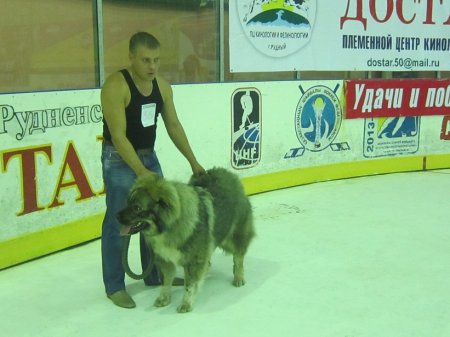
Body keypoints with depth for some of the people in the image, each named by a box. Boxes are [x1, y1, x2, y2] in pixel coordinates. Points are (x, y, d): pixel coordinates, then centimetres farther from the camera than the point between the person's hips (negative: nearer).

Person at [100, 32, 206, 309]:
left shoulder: (162, 86, -1)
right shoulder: (116, 86, -22)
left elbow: (173, 126, 7)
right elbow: (118, 136, -25)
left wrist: (193, 161, 6)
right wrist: (141, 172, -31)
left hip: (149, 155, 7)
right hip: (120, 160, -7)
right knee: (118, 224, -2)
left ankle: (155, 275, 28)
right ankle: (115, 286, 11)